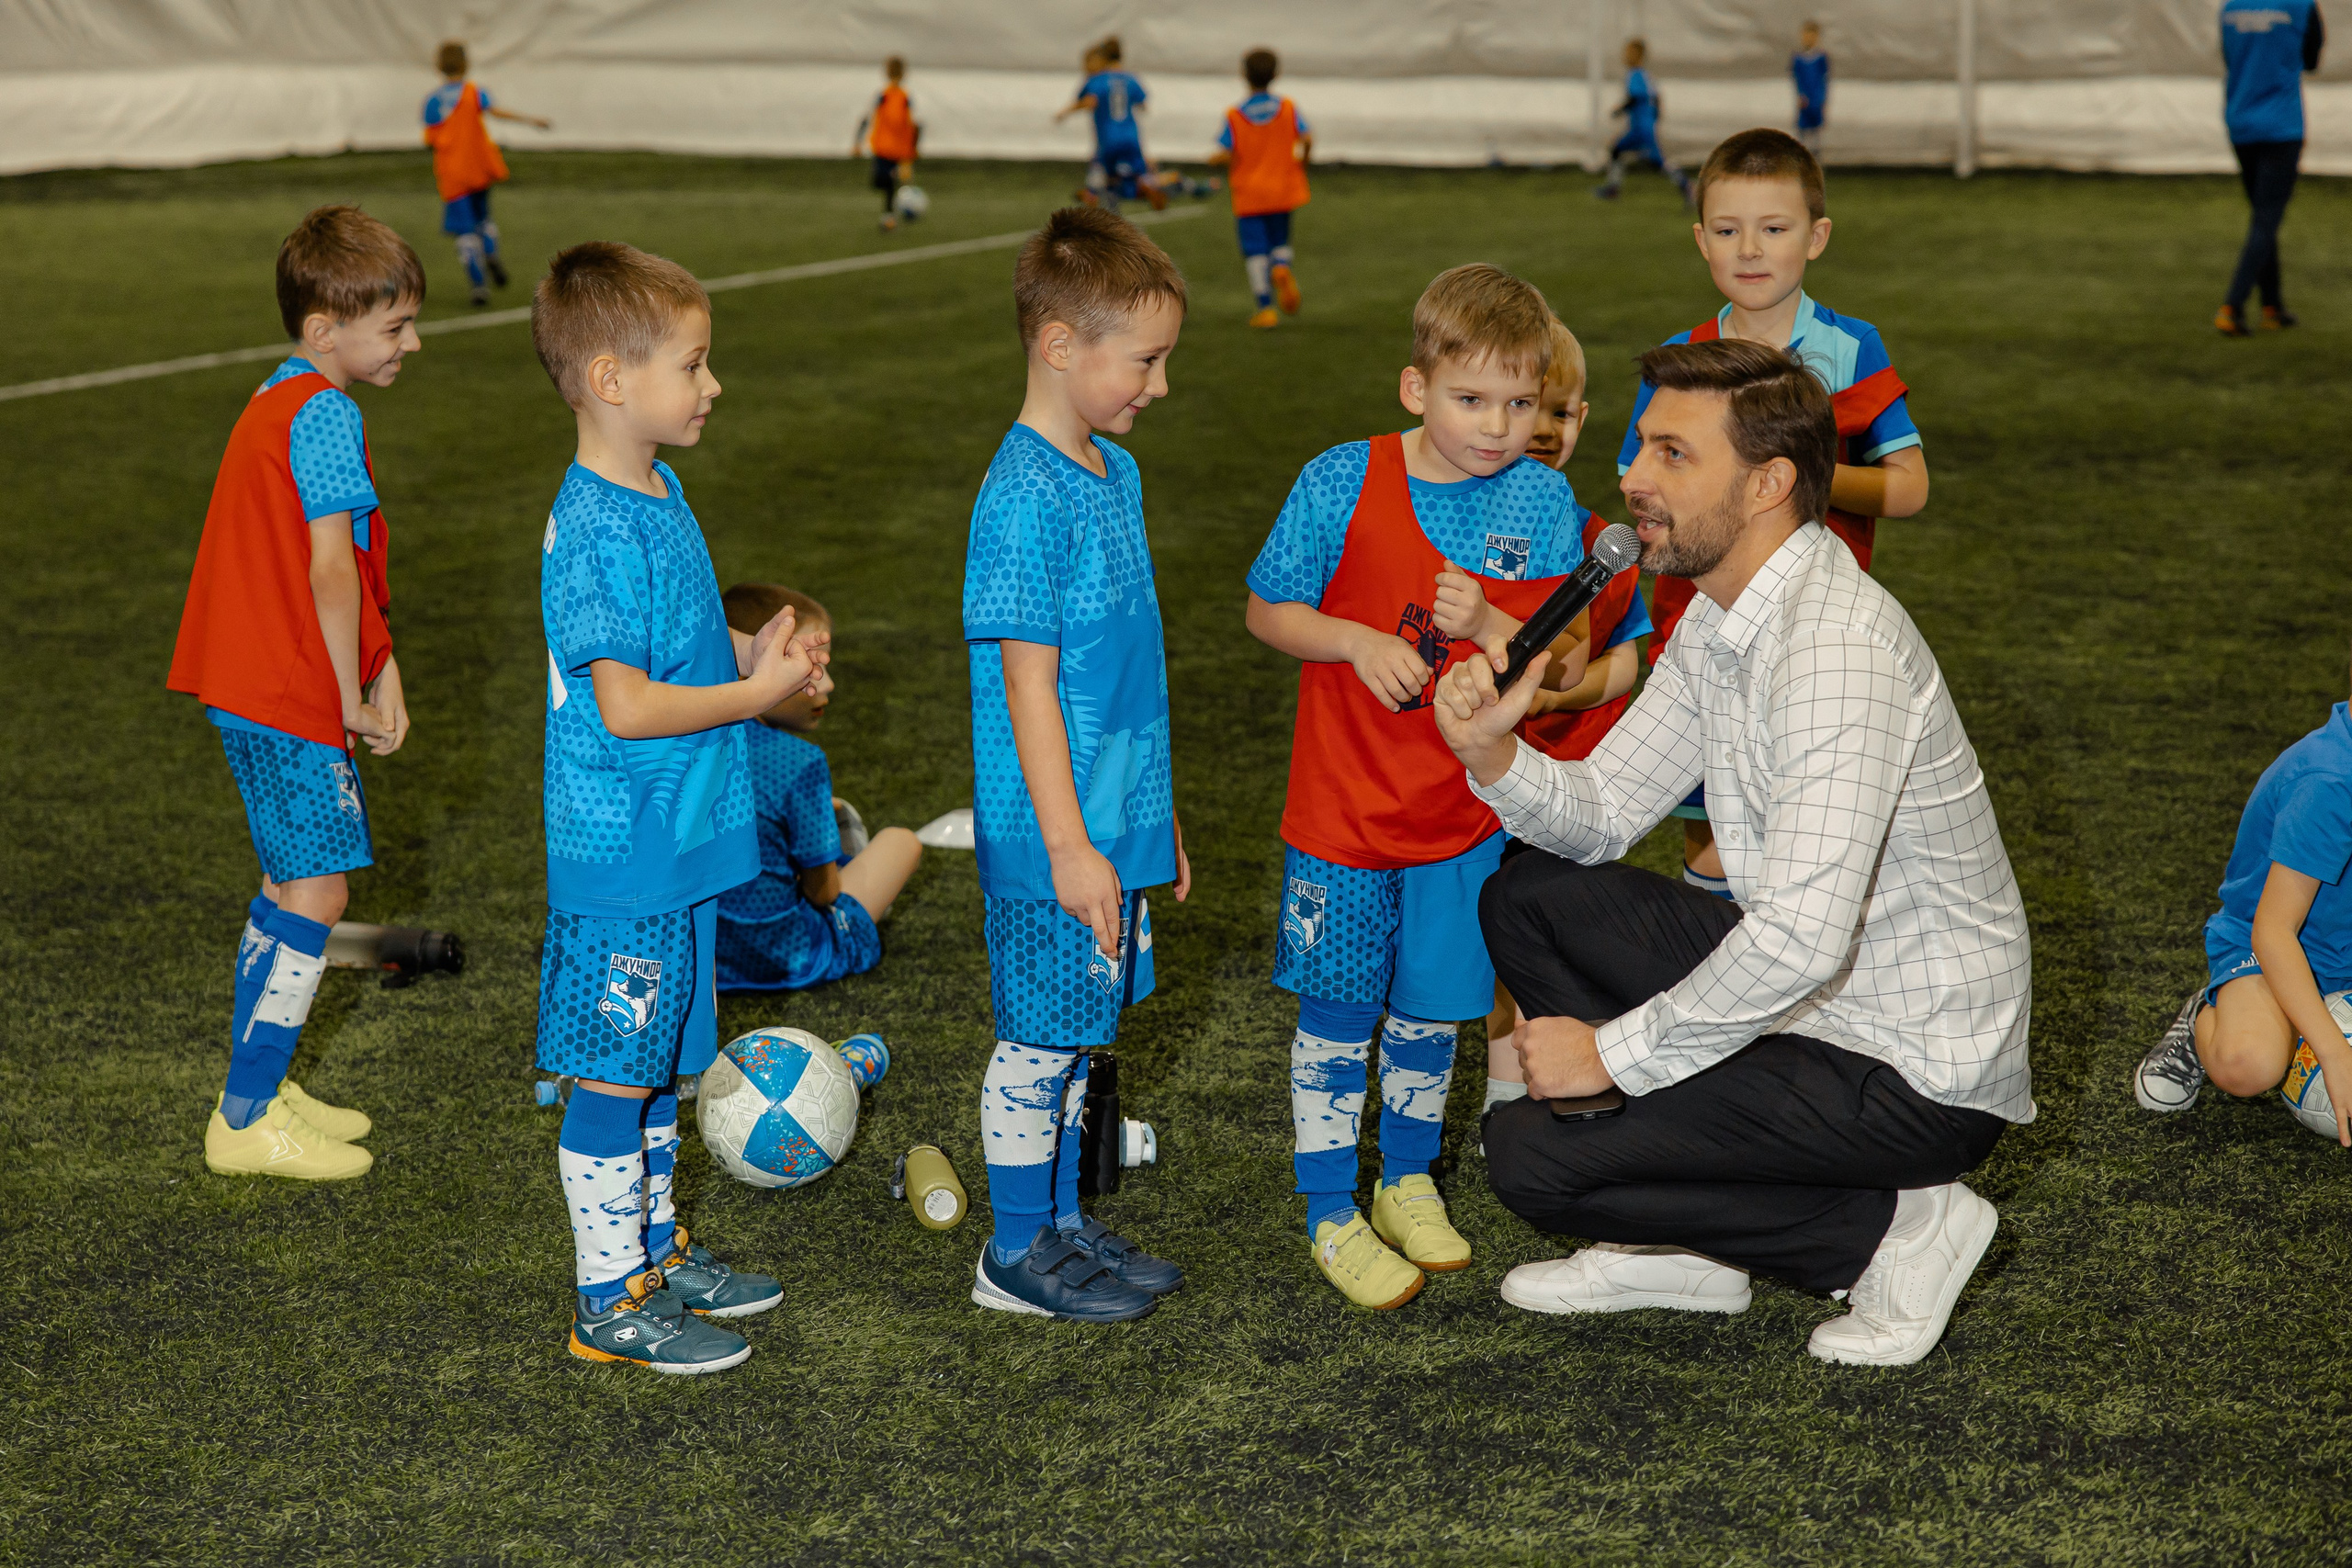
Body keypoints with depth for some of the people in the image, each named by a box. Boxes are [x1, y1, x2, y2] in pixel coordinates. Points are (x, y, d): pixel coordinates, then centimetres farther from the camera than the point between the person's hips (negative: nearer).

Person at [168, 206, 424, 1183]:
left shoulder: (275, 403, 15)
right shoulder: (325, 415, -17)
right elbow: (331, 571, -20)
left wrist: (379, 668, 8)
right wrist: (353, 702, -12)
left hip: (248, 689, 10)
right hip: (291, 698, -10)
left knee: (290, 886, 17)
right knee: (317, 893, -4)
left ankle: (258, 1088, 26)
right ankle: (246, 1122, 1)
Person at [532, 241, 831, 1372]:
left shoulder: (659, 494, 9)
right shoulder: (595, 532, -22)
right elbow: (624, 707, -25)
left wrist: (749, 654, 4)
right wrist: (757, 693, -17)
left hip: (679, 845, 10)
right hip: (621, 860, -10)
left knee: (657, 1062, 20)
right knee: (615, 1071, 2)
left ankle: (654, 1247, 35)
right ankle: (610, 1300, 13)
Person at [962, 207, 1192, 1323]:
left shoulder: (1116, 472, 8)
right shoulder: (1024, 497, -19)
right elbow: (1028, 683, -20)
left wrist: (1156, 811, 20)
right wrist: (1068, 844, -20)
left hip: (1116, 818, 8)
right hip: (1052, 833, -8)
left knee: (1077, 1030, 18)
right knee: (1039, 1038, 4)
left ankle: (1062, 1223, 31)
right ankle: (1017, 1254, 18)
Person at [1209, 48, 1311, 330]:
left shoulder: (1235, 116, -9)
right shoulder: (1288, 108, -3)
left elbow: (1226, 154, -16)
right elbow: (1307, 140, -12)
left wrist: (1214, 159, 6)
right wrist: (1302, 161, 6)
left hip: (1248, 193, -2)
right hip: (1283, 189, 2)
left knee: (1254, 249, 2)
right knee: (1280, 240, 18)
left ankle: (1265, 307, -2)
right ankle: (1282, 268, -15)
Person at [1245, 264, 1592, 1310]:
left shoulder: (1541, 500, -6)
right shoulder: (1341, 484, -12)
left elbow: (1567, 660, -5)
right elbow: (1268, 610, -3)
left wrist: (1486, 625, -23)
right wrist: (1359, 641, -19)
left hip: (1469, 807, 2)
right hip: (1345, 806, -2)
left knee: (1432, 1008, 15)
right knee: (1336, 1012, 6)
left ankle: (1407, 1182, 37)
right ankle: (1331, 1214, 20)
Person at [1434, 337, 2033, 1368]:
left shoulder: (1836, 648, -27)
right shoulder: (1720, 618, 5)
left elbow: (1802, 938, -34)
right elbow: (1603, 812, 9)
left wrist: (1613, 1053, -22)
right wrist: (1495, 755, -12)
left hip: (1920, 1077, -9)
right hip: (1815, 992, 9)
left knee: (1528, 1155, -13)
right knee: (1530, 897, 8)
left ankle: (1891, 1229, -2)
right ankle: (1680, 1247, 14)